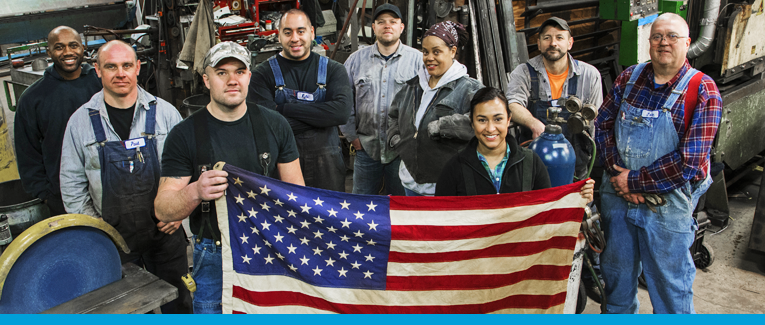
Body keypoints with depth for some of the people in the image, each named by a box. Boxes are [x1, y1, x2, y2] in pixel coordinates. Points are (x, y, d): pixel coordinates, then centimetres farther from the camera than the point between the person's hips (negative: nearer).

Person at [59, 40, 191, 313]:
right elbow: (72, 184, 5)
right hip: (112, 237, 1)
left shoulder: (165, 113, -2)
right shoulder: (81, 121, -1)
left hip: (165, 231, 0)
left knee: (177, 302, 12)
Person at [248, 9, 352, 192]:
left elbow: (342, 112, -14)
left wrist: (284, 108, -13)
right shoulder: (263, 74, 0)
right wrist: (320, 116, -12)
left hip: (326, 163, 1)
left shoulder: (333, 70, 4)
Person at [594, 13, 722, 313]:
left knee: (669, 282, 11)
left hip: (667, 203, -4)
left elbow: (689, 160, -18)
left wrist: (634, 180, -17)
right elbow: (603, 124, 0)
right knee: (616, 268, 21)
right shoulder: (629, 77, 2)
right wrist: (618, 174, -12)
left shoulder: (702, 92, -12)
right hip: (616, 196, 4)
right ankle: (618, 314, 45)